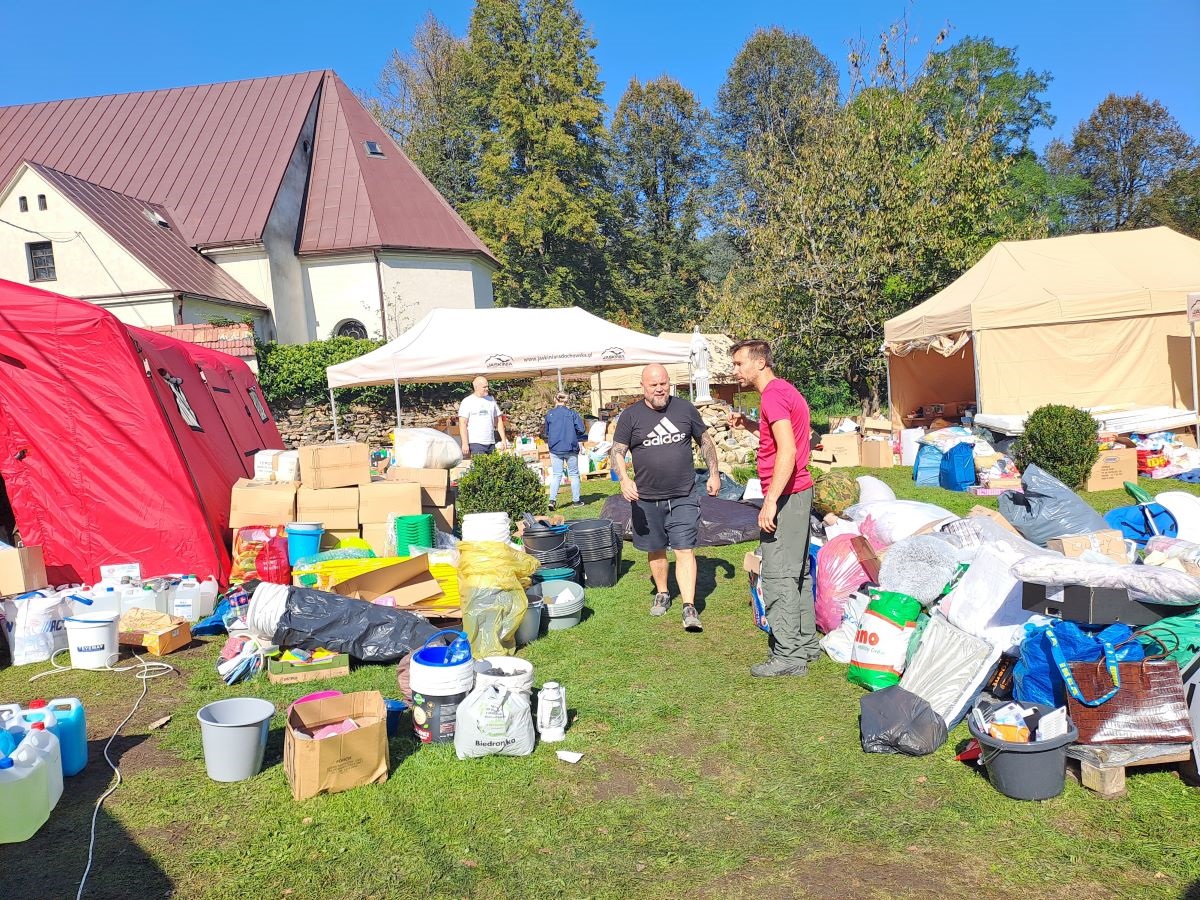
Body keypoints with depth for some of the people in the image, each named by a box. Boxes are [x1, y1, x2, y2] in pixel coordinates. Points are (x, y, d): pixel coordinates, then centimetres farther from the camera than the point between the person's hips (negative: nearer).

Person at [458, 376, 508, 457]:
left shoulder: (491, 400, 14)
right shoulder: (467, 402, -1)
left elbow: (498, 421, 17)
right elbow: (462, 424, -6)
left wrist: (503, 439, 10)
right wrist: (465, 444, -13)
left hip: (491, 443, 5)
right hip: (475, 444, -5)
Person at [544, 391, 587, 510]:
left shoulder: (549, 414, 0)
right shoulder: (572, 413, -4)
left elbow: (546, 432, 8)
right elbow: (581, 429, -7)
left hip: (555, 449, 1)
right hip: (570, 448, -1)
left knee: (556, 475, 5)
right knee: (574, 474, 11)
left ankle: (552, 499, -7)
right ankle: (576, 500, 15)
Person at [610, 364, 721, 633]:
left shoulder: (685, 409, 1)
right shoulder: (631, 416, -3)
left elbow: (705, 441, 12)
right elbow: (617, 452, -4)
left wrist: (714, 474, 7)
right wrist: (624, 479, -21)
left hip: (684, 497, -1)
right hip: (647, 499, 1)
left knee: (685, 550, -7)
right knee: (656, 550, 15)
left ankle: (689, 608, -6)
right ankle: (662, 594, 36)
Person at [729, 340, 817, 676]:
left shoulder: (773, 395, -15)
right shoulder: (784, 390, 16)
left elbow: (787, 451, -25)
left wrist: (770, 501, -27)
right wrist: (750, 424, 16)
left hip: (785, 496, -11)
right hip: (798, 492, 11)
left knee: (777, 576, -6)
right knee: (796, 573, 16)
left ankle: (788, 655, -1)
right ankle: (806, 644, 24)